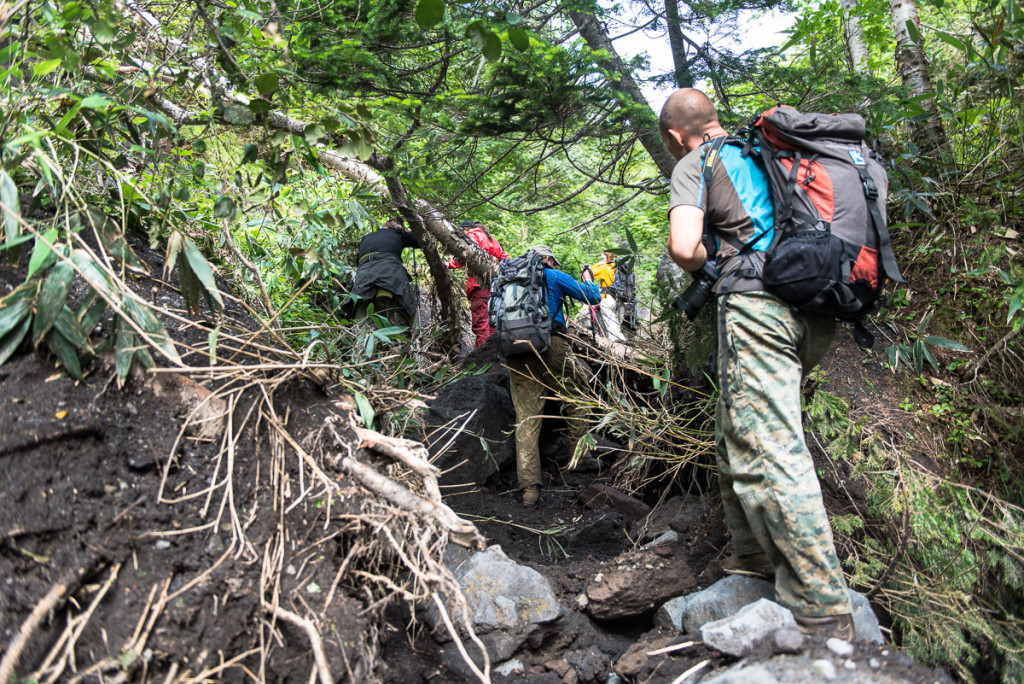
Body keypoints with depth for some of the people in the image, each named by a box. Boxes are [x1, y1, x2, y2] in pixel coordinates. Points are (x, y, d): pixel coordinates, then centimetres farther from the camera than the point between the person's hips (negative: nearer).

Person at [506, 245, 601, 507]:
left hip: (515, 353, 4)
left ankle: (529, 487, -7)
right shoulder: (553, 276, 10)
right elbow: (593, 297, 15)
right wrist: (589, 280, 35)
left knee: (526, 418, 0)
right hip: (550, 346, -4)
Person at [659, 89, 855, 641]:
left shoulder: (696, 163, 5)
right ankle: (754, 555, 28)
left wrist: (709, 269, 11)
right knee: (736, 436, 20)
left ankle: (824, 617, -10)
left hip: (758, 305, -8)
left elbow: (684, 247, -13)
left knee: (767, 455, -10)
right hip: (816, 312, 8)